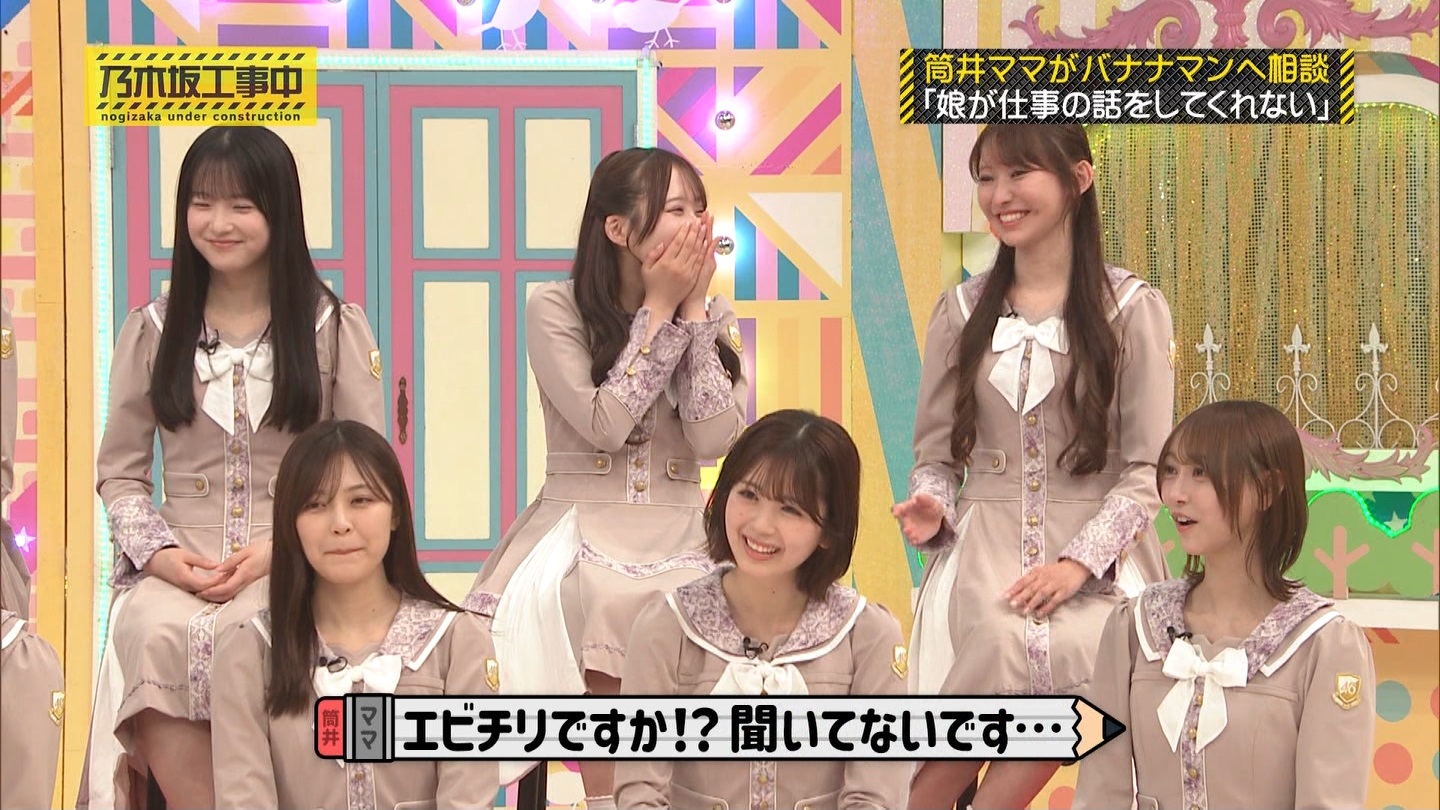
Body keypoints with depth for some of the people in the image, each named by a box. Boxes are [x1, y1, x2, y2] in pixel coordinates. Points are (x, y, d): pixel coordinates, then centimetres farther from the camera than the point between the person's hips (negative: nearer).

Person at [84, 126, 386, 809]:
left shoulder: (335, 328, 7)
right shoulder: (151, 331, 13)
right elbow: (118, 473, 12)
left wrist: (280, 550, -10)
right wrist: (160, 553, -8)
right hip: (180, 565, 2)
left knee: (247, 639, -35)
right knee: (153, 634, -33)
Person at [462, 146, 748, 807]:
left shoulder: (711, 319, 9)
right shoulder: (555, 310, -2)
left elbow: (715, 441, -6)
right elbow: (604, 424, -15)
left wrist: (693, 307, -6)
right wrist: (659, 309, -10)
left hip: (679, 539, 3)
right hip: (583, 536, -3)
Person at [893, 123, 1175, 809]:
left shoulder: (1133, 309, 2)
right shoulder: (962, 310, 12)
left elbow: (1146, 468, -2)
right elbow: (935, 452, 14)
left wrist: (1079, 560, -15)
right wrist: (932, 510, -8)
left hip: (1097, 555, -2)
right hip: (983, 544, 2)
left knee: (1060, 649, -33)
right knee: (1003, 643, -31)